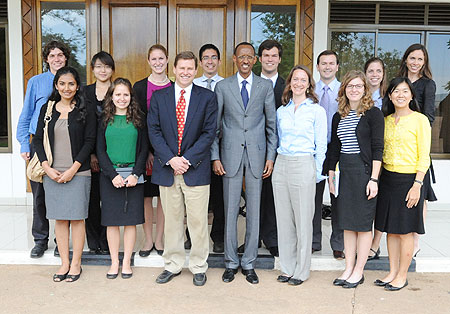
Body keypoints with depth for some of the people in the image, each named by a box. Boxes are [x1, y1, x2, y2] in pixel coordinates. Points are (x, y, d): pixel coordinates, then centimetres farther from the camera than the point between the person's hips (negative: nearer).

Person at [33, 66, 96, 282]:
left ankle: (76, 264, 15)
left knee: (77, 217, 2)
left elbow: (90, 141, -5)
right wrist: (47, 167, -5)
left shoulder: (86, 110, 0)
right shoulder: (47, 109, 10)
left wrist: (73, 169, -11)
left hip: (78, 173, -3)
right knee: (60, 218, 8)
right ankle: (64, 263, 19)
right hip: (52, 173, 3)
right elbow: (38, 139, 8)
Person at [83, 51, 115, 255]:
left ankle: (106, 242, 13)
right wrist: (90, 154, -4)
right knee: (92, 197, 4)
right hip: (89, 153, 2)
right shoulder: (85, 92, 10)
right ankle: (94, 243, 17)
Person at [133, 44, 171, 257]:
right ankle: (148, 240, 17)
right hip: (145, 148, -1)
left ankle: (159, 239, 19)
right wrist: (146, 150, -10)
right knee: (146, 195, 4)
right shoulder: (140, 87, 2)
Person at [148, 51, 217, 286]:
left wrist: (187, 159, -12)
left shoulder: (208, 97, 2)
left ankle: (198, 267, 20)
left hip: (196, 169, -2)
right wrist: (171, 159, -11)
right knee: (171, 220, 12)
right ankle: (173, 265, 26)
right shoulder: (159, 97, 7)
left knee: (197, 221, 4)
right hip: (166, 168, 2)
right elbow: (154, 131, 1)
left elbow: (209, 133, -4)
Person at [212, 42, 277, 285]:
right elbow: (214, 125, 5)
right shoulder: (222, 86, 5)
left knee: (254, 210, 6)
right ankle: (231, 263, 19)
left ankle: (249, 263, 19)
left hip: (256, 154, 1)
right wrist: (215, 157, -1)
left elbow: (271, 124, 6)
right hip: (230, 154, 0)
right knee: (230, 210, 5)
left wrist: (270, 157, 1)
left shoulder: (265, 86, 6)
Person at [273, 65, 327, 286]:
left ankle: (301, 270, 16)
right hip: (281, 165, 5)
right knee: (284, 219, 9)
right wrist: (276, 162, 11)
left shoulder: (316, 111, -1)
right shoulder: (281, 111, 12)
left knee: (303, 220, 2)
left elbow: (321, 145, 0)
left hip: (303, 166, -4)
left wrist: (317, 173, -2)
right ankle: (287, 268, 22)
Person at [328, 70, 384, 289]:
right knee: (347, 223, 10)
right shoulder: (338, 117, 12)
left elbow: (377, 148, -9)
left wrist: (373, 179, -15)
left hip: (364, 172, -5)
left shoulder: (373, 113, -4)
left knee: (363, 223, 2)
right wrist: (331, 174, 11)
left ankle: (358, 271, 14)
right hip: (344, 173, 6)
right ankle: (348, 269, 20)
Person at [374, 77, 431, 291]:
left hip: (409, 179, -5)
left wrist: (417, 185, -15)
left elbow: (424, 157, -8)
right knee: (390, 229, 10)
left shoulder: (420, 120, -5)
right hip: (387, 179, 5)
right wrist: (378, 179, 7)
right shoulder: (386, 120, 10)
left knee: (405, 230, 3)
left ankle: (402, 275, 16)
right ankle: (392, 272, 23)